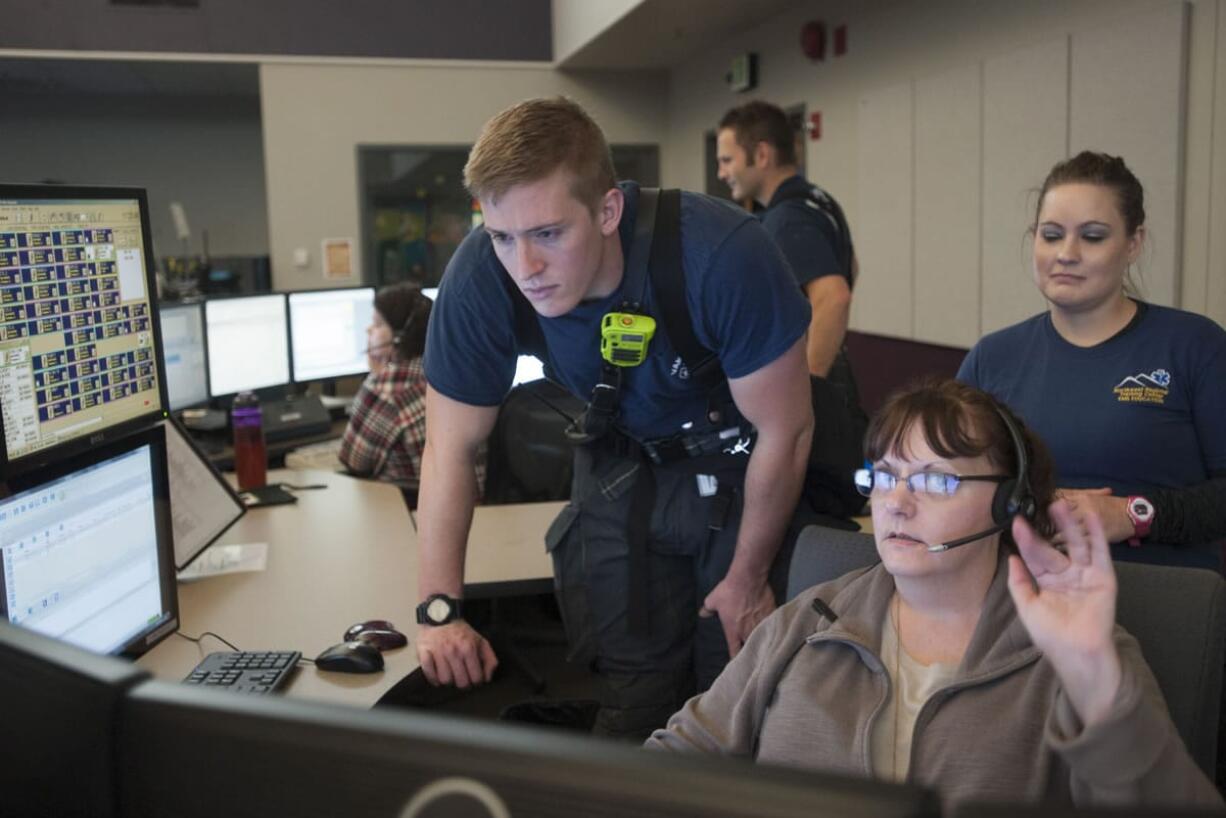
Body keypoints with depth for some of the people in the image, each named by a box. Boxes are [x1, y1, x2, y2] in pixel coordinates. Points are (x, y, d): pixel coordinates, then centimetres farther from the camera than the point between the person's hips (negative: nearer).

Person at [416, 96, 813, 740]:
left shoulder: (723, 255, -33)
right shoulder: (480, 278, -24)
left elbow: (785, 432, -20)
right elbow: (450, 448, -12)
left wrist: (747, 580, -9)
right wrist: (439, 609, -16)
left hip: (742, 463, -2)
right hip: (623, 463, 2)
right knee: (632, 695, 1)